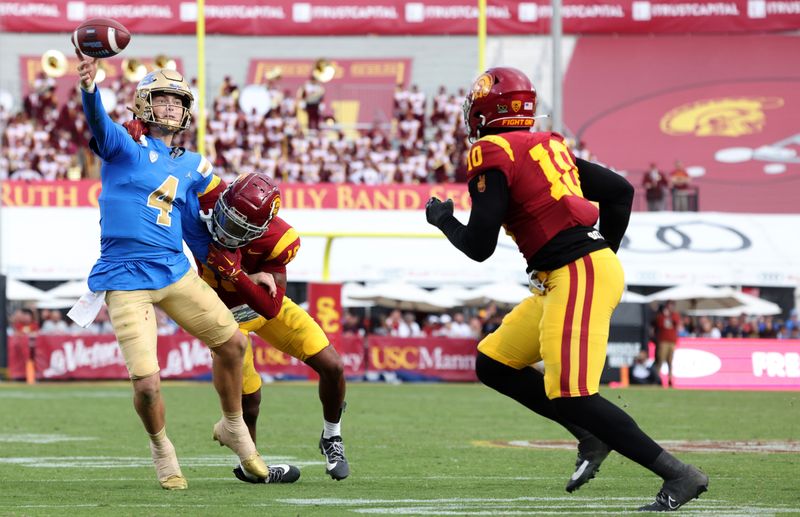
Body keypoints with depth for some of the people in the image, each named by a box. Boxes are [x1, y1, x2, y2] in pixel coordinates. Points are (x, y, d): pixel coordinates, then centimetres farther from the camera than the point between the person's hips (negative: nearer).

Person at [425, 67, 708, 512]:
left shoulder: (492, 154, -7)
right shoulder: (548, 145, 18)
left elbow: (480, 246, -9)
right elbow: (620, 191, 20)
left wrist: (444, 221, 11)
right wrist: (604, 252, 25)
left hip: (578, 275, -9)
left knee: (571, 397, -14)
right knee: (494, 366, 15)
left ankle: (678, 475, -15)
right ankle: (592, 436, 9)